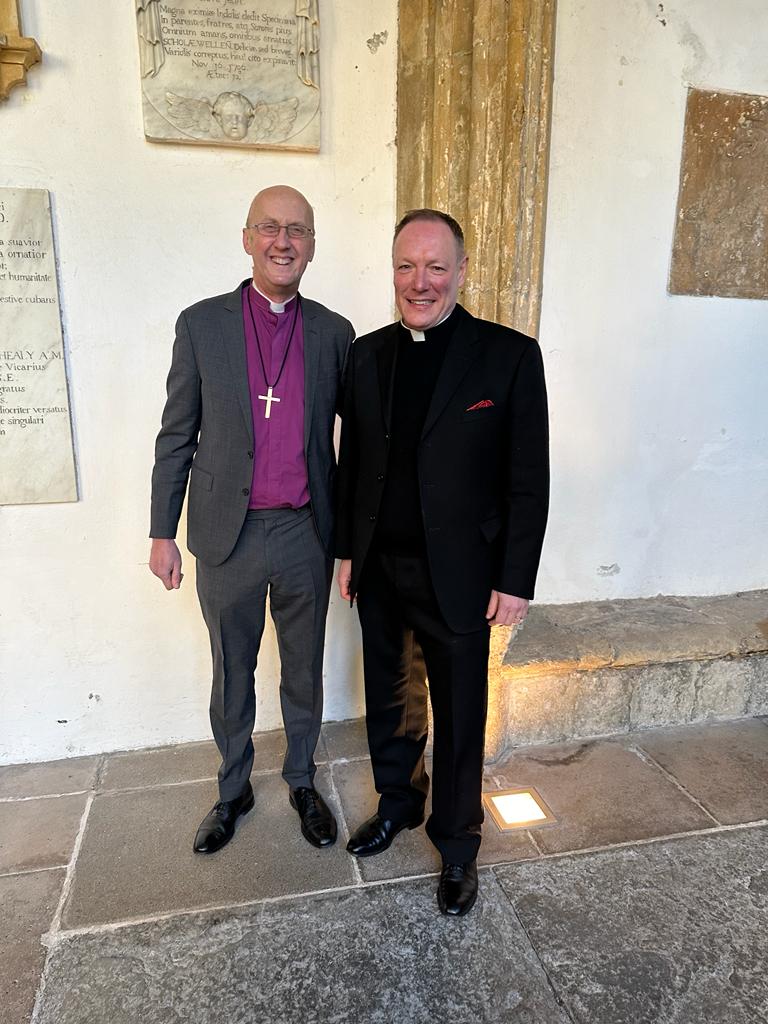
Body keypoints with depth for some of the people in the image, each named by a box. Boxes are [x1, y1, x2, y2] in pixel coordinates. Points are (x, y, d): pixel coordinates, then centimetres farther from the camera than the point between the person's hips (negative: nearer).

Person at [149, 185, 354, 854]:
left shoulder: (334, 332, 2)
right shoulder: (201, 324, -1)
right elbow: (177, 436, 1)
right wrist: (162, 533, 1)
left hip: (306, 534, 1)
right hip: (228, 535, 0)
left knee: (304, 671, 16)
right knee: (231, 675, 16)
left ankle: (302, 782, 39)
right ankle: (234, 790, 39)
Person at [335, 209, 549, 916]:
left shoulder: (510, 356, -10)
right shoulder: (369, 354, 3)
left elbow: (529, 481, -9)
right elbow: (353, 461, 9)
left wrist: (516, 581, -9)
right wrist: (348, 550, 9)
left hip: (458, 576, -4)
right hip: (379, 569, 4)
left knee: (460, 718, 11)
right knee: (388, 700, 21)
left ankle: (457, 845, 36)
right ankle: (398, 802, 47)